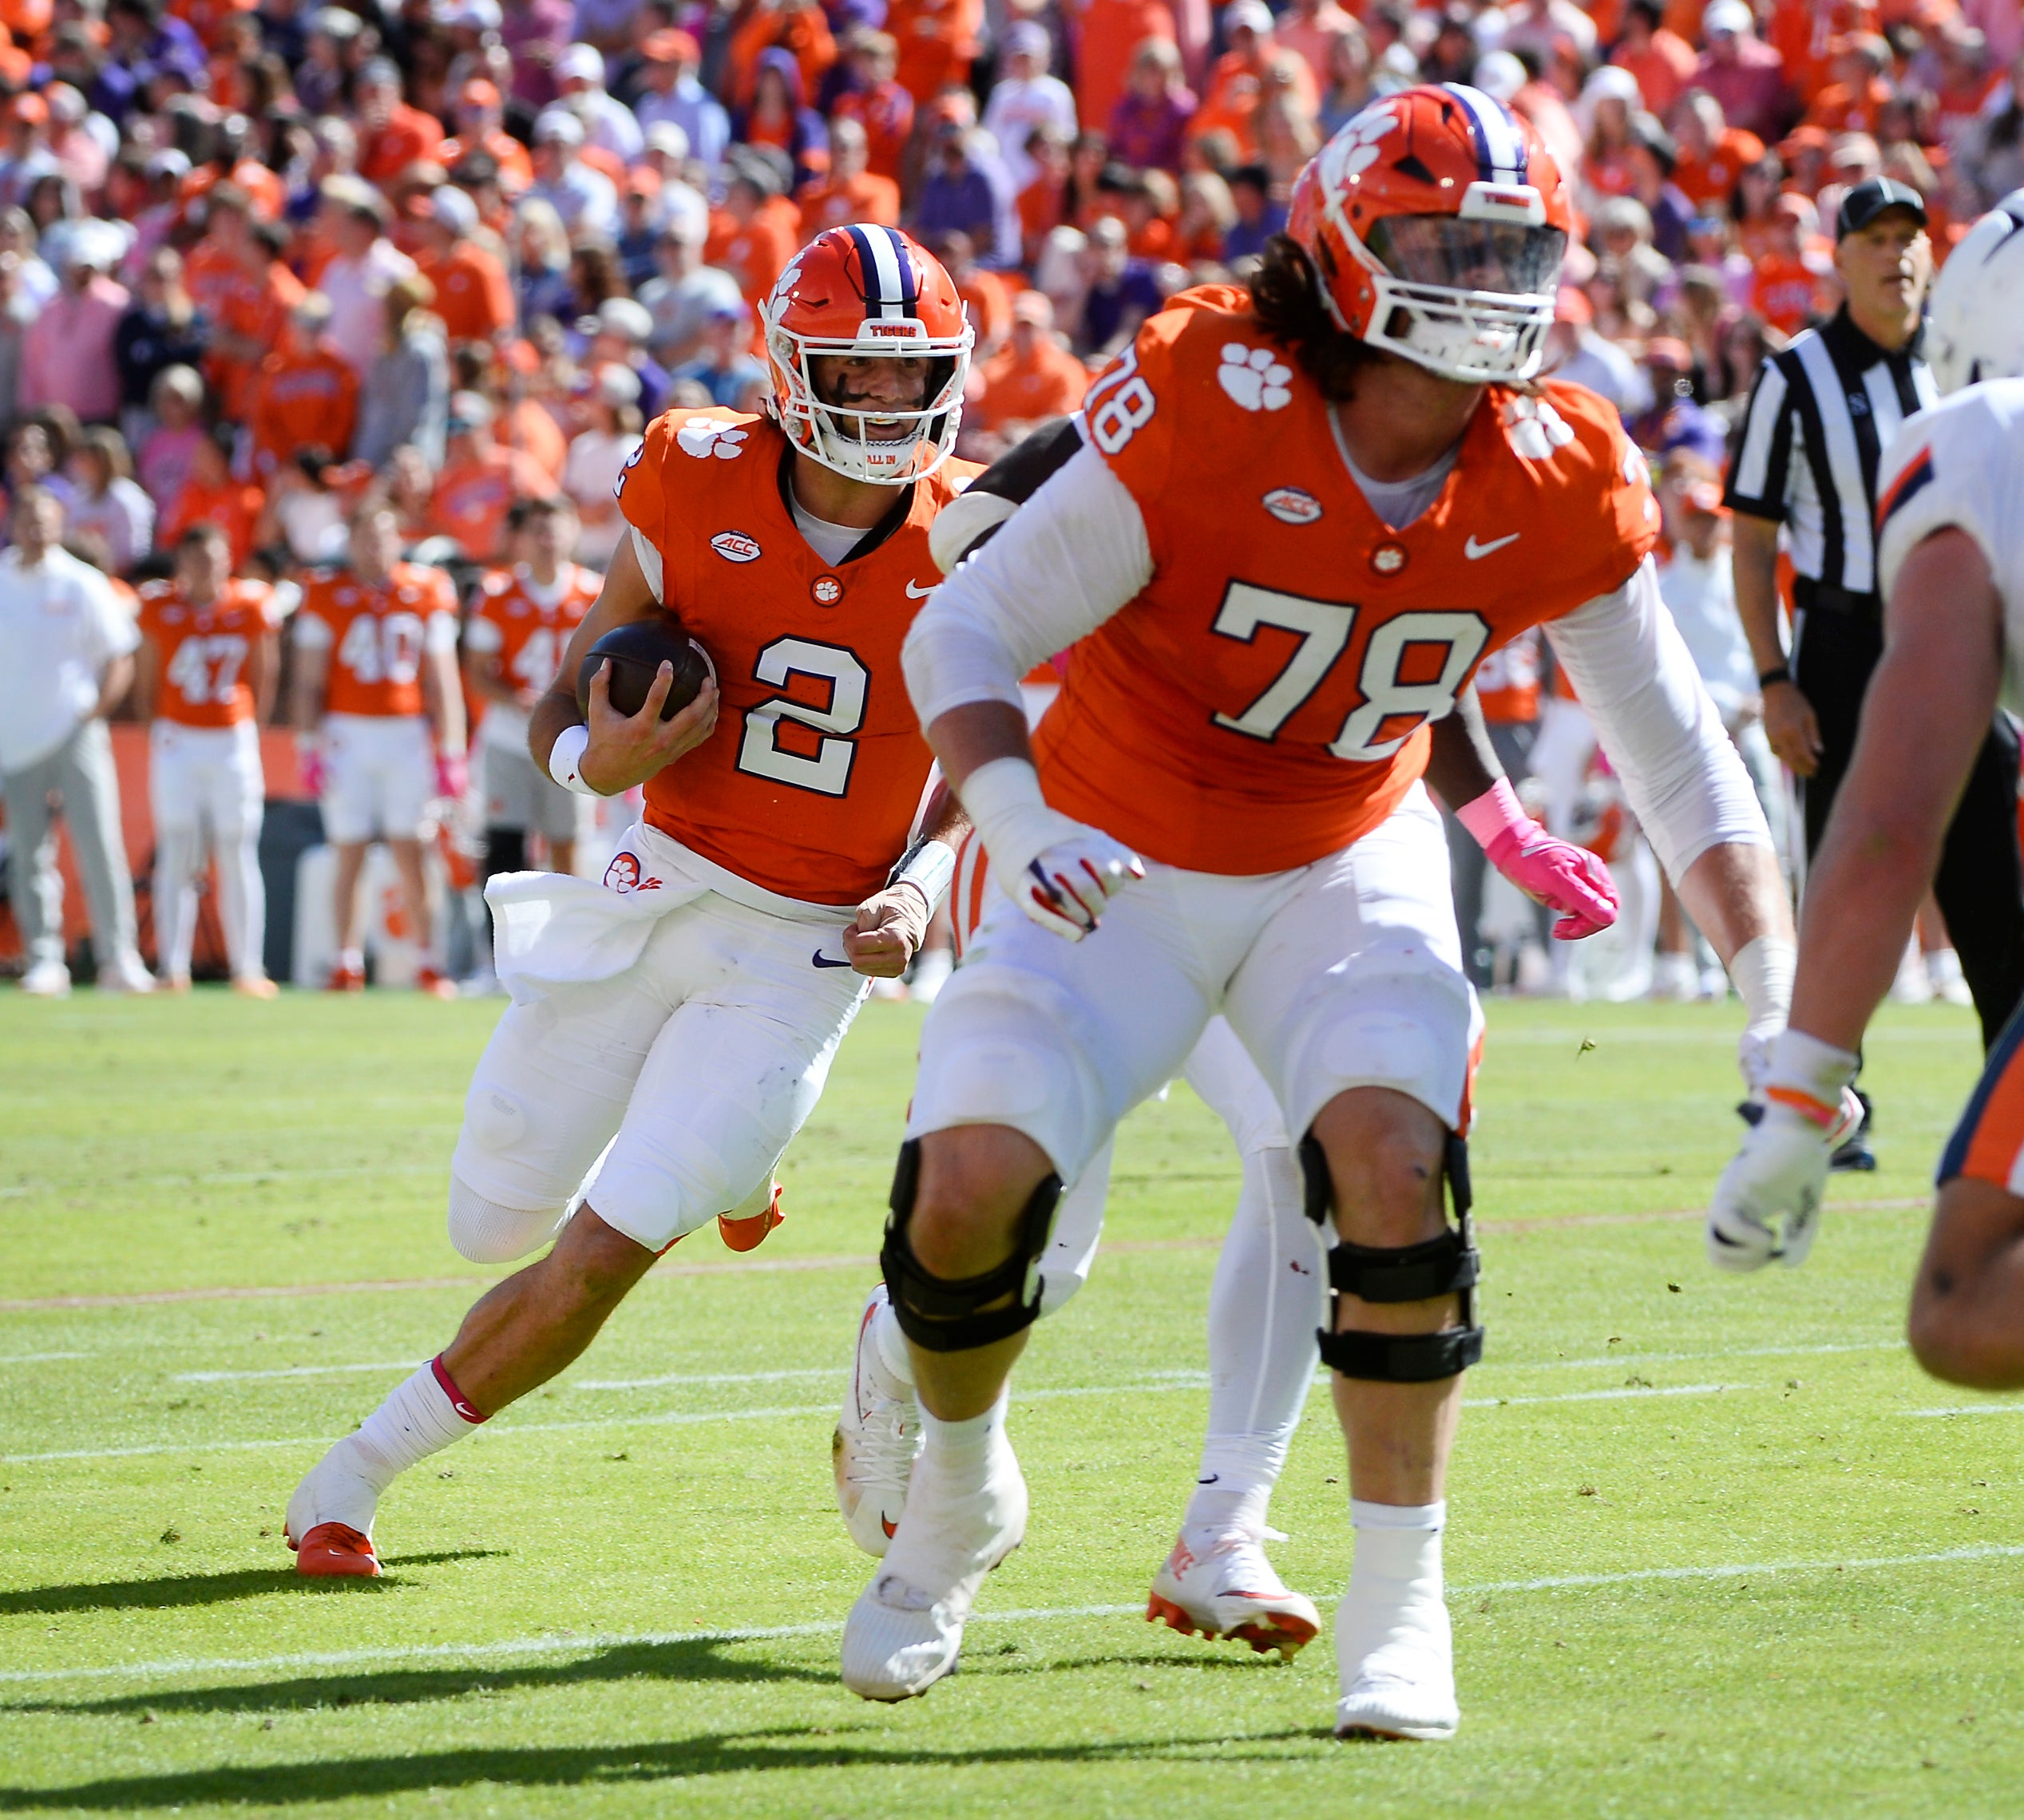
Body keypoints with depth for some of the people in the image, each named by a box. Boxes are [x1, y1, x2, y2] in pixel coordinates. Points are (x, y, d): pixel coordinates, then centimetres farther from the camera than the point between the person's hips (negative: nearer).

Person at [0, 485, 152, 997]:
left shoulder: (83, 584, 1)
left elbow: (120, 660, 4)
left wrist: (96, 711, -9)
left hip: (75, 737, -2)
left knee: (100, 846, -8)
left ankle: (118, 958, -6)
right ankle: (44, 961, 6)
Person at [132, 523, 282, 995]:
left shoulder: (251, 607, -1)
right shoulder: (160, 607, 0)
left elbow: (264, 679, 9)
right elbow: (145, 682, 7)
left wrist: (250, 733, 6)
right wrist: (157, 733, 3)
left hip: (233, 743, 0)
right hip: (176, 740, 0)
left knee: (237, 857, 2)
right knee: (177, 856, -2)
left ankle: (248, 969, 8)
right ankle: (173, 969, 2)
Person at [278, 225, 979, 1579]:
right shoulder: (702, 490, -8)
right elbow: (561, 713, 1)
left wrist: (917, 891, -12)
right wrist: (596, 760, -23)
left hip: (808, 950, -2)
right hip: (660, 896, 2)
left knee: (598, 1260, -11)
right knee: (493, 1223, 11)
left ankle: (357, 1474, 7)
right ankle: (715, 1152, 42)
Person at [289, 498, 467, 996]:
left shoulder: (426, 593, 6)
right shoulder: (326, 597, 3)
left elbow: (440, 680, 7)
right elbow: (309, 683, 5)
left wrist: (450, 751, 3)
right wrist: (310, 748, -3)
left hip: (407, 735, 0)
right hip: (348, 733, 0)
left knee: (410, 853, -2)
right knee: (350, 856, 0)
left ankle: (427, 963, 3)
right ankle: (348, 965, 4)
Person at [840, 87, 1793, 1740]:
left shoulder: (1560, 488, -14)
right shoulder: (1204, 414, -26)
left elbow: (1681, 759, -3)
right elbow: (964, 633, -20)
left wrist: (1779, 998, -13)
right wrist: (1016, 819, -38)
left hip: (1349, 870, 2)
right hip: (1125, 862, -2)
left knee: (1395, 1165, -23)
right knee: (968, 1188, -14)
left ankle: (1399, 1604, -9)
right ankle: (959, 1491, 20)